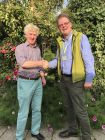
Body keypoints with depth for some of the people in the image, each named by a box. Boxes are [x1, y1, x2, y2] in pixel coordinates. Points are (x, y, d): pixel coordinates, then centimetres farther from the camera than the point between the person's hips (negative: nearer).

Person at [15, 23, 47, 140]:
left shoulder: (38, 49, 13)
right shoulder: (20, 48, -5)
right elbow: (23, 63, -21)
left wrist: (42, 77, 11)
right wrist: (40, 63, -21)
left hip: (37, 82, 6)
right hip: (25, 82, -6)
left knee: (37, 109, 14)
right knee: (24, 112, 2)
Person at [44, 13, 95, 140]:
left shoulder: (81, 38, -11)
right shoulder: (60, 41, 9)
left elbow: (88, 59, -14)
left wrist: (89, 79, -17)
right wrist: (49, 64, 1)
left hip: (75, 80, -7)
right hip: (63, 79, 7)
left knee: (80, 110, 2)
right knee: (69, 106, 19)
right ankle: (73, 130, 38)